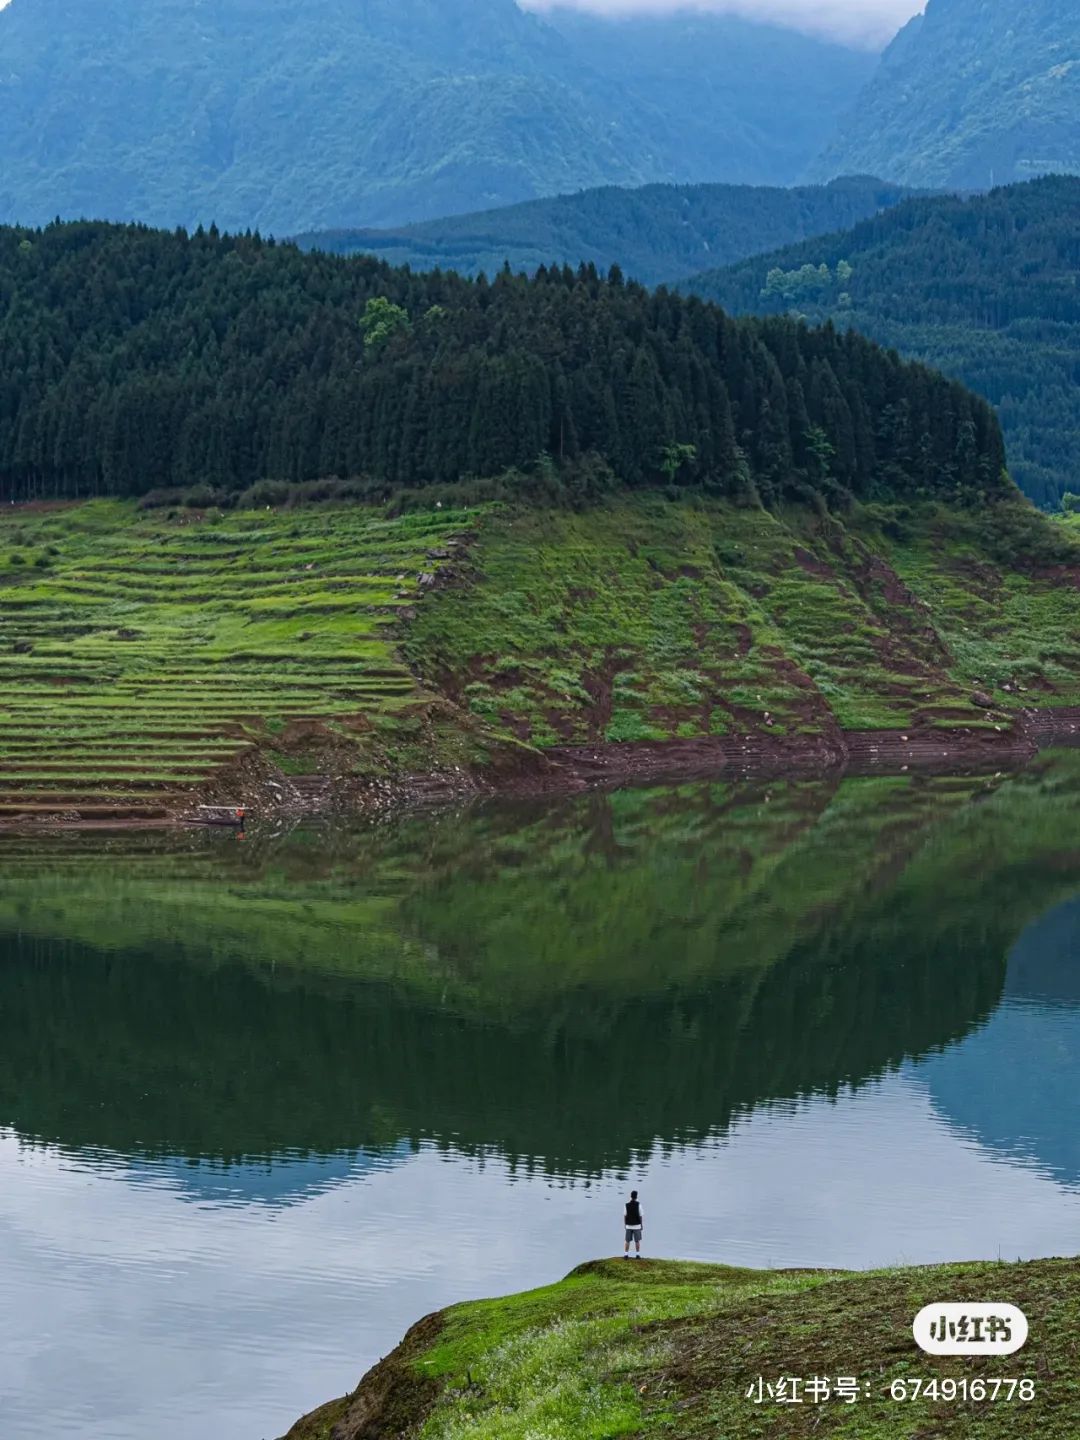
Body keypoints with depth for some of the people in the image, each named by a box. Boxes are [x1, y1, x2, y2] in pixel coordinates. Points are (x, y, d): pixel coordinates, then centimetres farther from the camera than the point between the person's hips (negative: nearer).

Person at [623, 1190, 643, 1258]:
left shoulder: (627, 1205, -6)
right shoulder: (638, 1205, -11)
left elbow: (625, 1216, -2)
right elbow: (640, 1216, -7)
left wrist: (624, 1225, 10)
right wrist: (641, 1226, 3)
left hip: (628, 1226, 2)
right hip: (636, 1226, -2)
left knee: (627, 1241, 9)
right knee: (637, 1241, 9)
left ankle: (626, 1255, 6)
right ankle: (637, 1255, 10)